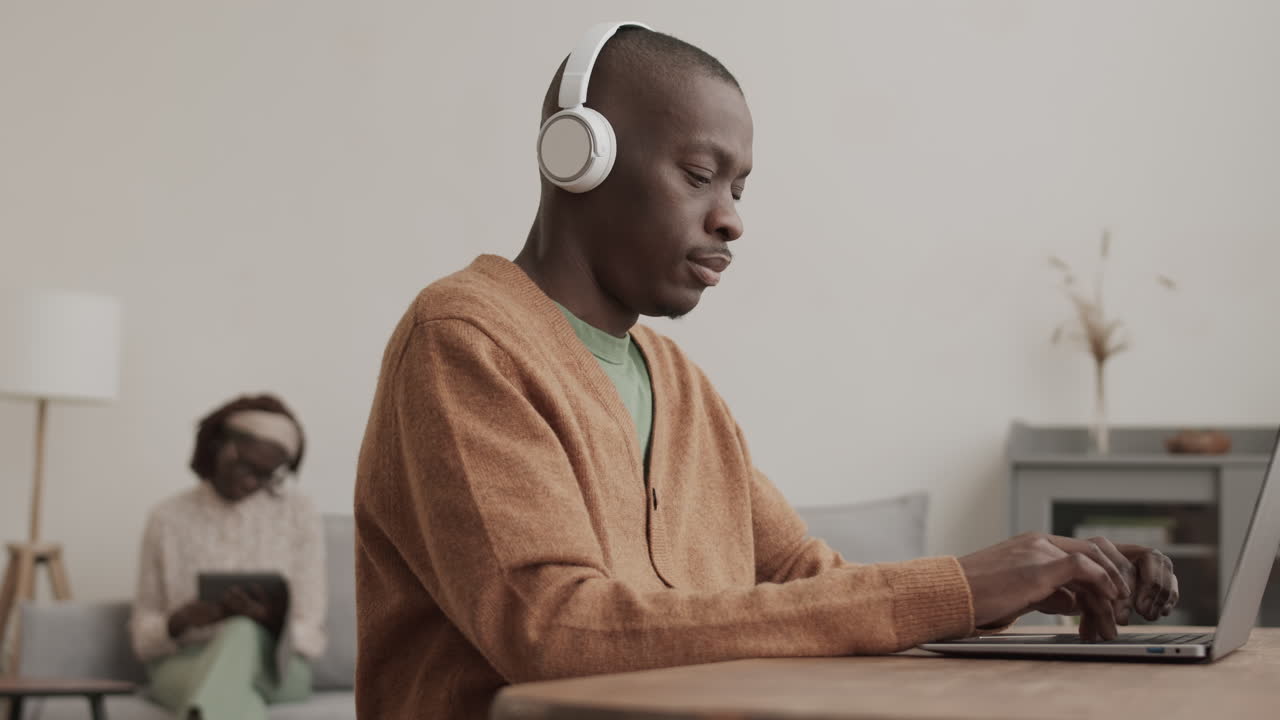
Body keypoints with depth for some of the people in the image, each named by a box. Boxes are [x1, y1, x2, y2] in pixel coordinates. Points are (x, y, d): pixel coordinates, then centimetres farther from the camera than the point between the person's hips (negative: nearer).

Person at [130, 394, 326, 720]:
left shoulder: (299, 513, 5)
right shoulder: (167, 518, 7)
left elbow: (309, 635, 3)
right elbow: (143, 636, 10)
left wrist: (271, 618, -23)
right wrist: (180, 621, -15)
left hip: (273, 666, -1)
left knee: (241, 634, -41)